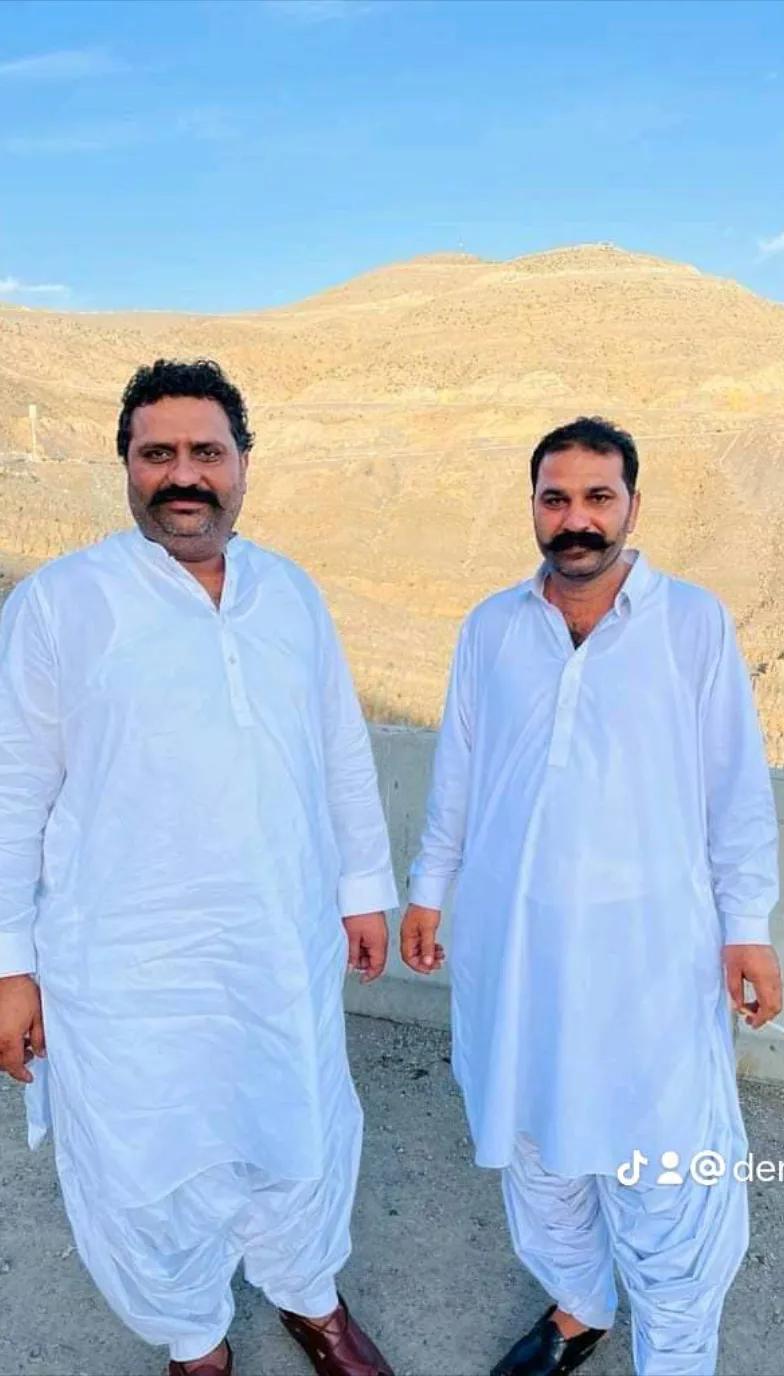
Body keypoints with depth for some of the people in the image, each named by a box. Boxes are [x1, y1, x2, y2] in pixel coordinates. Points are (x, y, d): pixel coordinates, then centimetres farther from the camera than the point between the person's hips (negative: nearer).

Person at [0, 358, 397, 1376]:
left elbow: (343, 754, 9)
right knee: (150, 1177, 15)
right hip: (129, 972, -3)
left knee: (304, 1141, 21)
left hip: (288, 952, 4)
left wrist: (364, 887, 11)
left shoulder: (292, 592, 2)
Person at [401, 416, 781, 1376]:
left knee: (660, 1156, 5)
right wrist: (428, 889, 10)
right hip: (512, 938, 3)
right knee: (534, 1135, 19)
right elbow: (456, 770, 8)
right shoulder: (490, 627, 1)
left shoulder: (694, 623, -6)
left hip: (650, 944, -3)